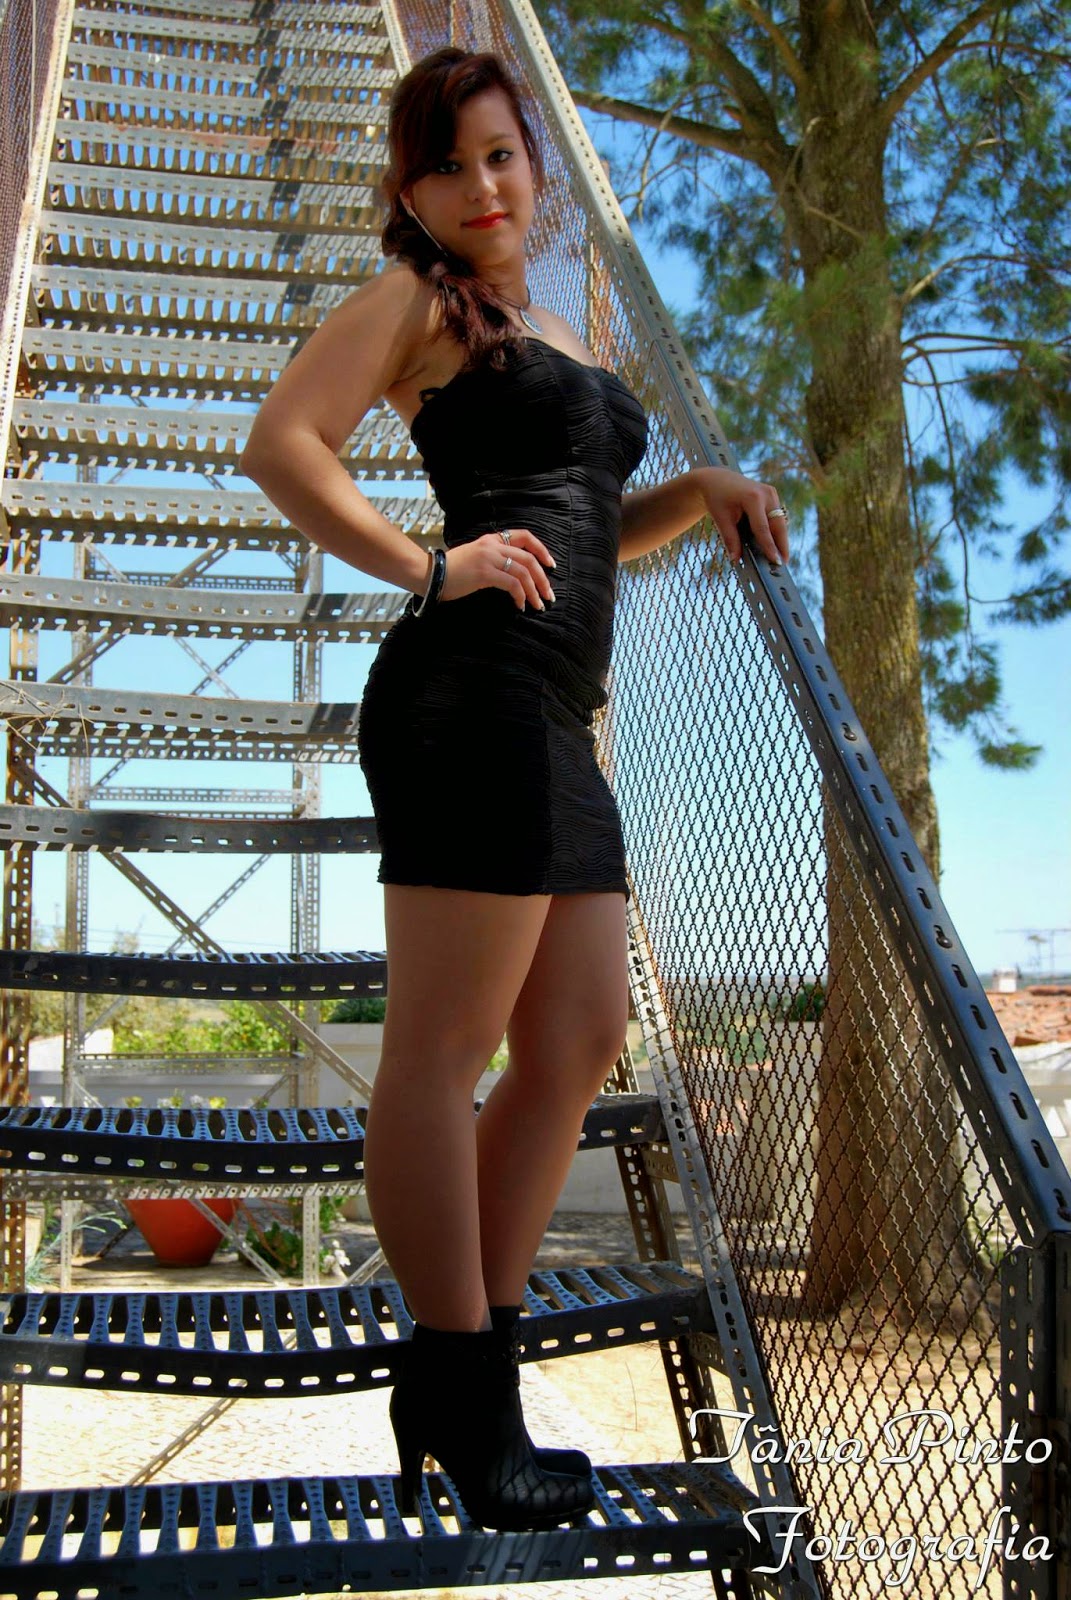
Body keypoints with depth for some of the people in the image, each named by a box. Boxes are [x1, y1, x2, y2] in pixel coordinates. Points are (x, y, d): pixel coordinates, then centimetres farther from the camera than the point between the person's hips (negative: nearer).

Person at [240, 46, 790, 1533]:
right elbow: (281, 445, -7)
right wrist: (429, 566, -16)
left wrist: (698, 490, 17)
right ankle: (466, 1405, 4)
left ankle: (461, 1371, 19)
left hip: (554, 723, 9)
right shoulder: (417, 302, 7)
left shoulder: (558, 336, 30)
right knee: (444, 1048, -6)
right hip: (472, 695, -9)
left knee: (582, 1041, 9)